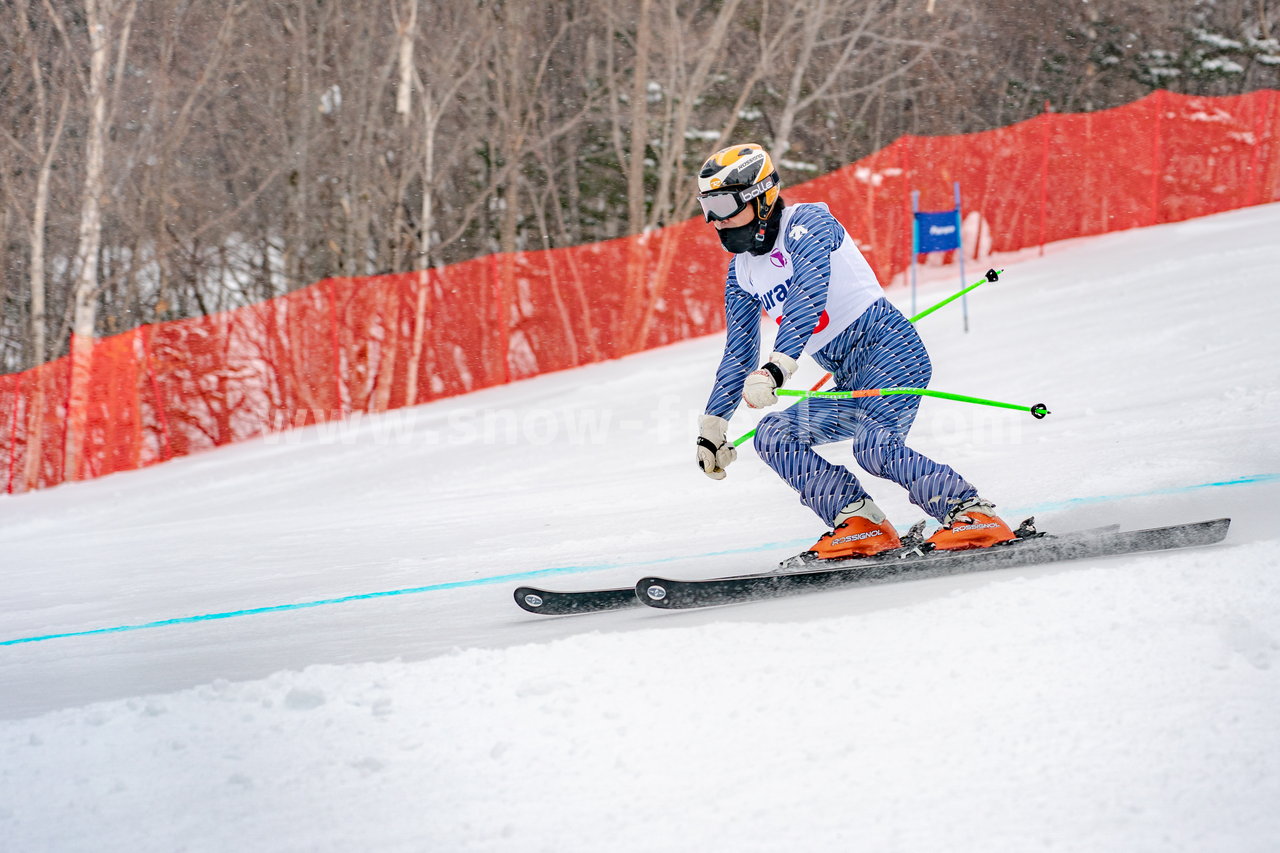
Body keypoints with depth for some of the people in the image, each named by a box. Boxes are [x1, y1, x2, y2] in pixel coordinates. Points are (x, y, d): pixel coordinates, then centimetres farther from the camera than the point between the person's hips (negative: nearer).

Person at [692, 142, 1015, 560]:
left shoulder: (806, 222, -8)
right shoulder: (742, 273, 15)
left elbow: (809, 299, -24)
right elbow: (738, 357, 23)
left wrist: (776, 368, -35)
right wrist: (712, 426, 20)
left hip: (887, 346, -9)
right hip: (851, 384, 9)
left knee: (874, 447, -29)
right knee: (773, 436, -5)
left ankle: (974, 513, -20)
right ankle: (861, 523, -12)